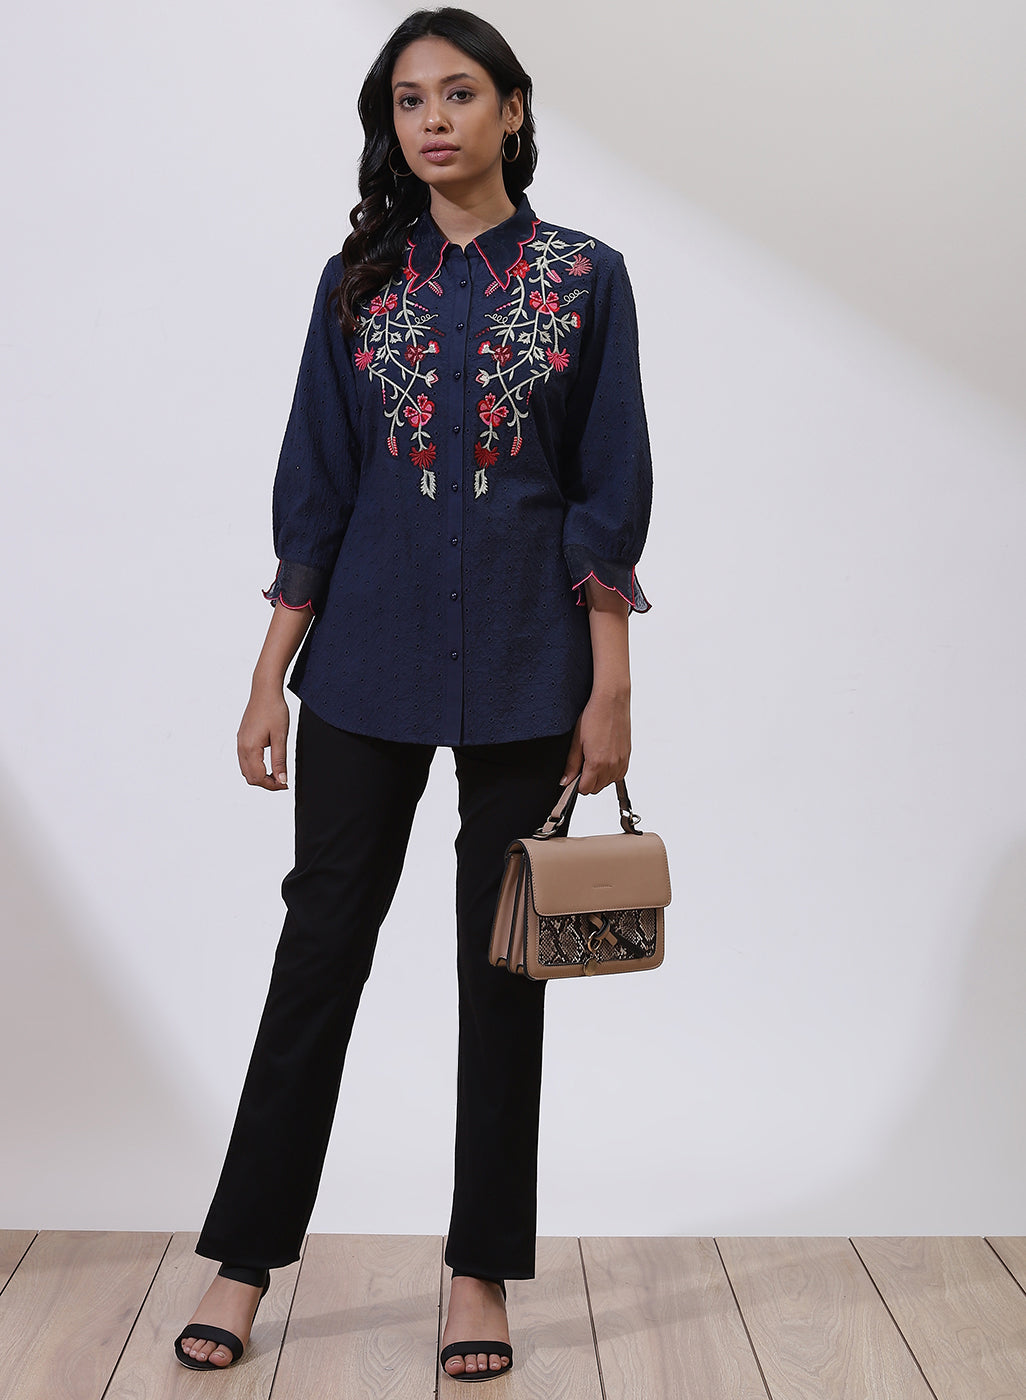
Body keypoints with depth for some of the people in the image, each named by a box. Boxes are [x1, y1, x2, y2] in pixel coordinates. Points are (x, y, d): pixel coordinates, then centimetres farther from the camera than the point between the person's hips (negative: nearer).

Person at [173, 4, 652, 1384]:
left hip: (523, 659, -1)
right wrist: (270, 676, 1)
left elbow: (609, 492, -1)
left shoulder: (584, 276, 2)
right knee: (323, 937, 6)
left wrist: (611, 686, -6)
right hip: (370, 654, 2)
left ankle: (482, 1269, 20)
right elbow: (314, 486, 5)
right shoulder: (359, 280, 6)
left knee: (500, 957, 6)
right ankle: (245, 1254, 19)